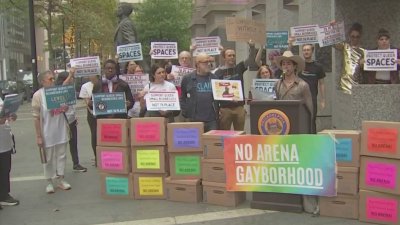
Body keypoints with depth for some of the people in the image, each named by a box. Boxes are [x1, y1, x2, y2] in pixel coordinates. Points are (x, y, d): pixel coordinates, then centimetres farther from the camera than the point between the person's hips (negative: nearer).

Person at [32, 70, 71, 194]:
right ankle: (49, 182, 23)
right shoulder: (38, 95, -11)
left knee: (61, 155, 13)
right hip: (47, 132, -4)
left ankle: (61, 179, 26)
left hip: (61, 130, 4)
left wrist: (66, 107, -8)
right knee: (48, 158, 8)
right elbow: (36, 117, -11)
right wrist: (38, 136, -13)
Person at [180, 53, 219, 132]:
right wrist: (186, 115, 1)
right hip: (194, 120, -2)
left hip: (212, 120, 2)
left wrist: (217, 112, 7)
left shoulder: (214, 78, 10)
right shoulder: (187, 79, 4)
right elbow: (182, 98, 7)